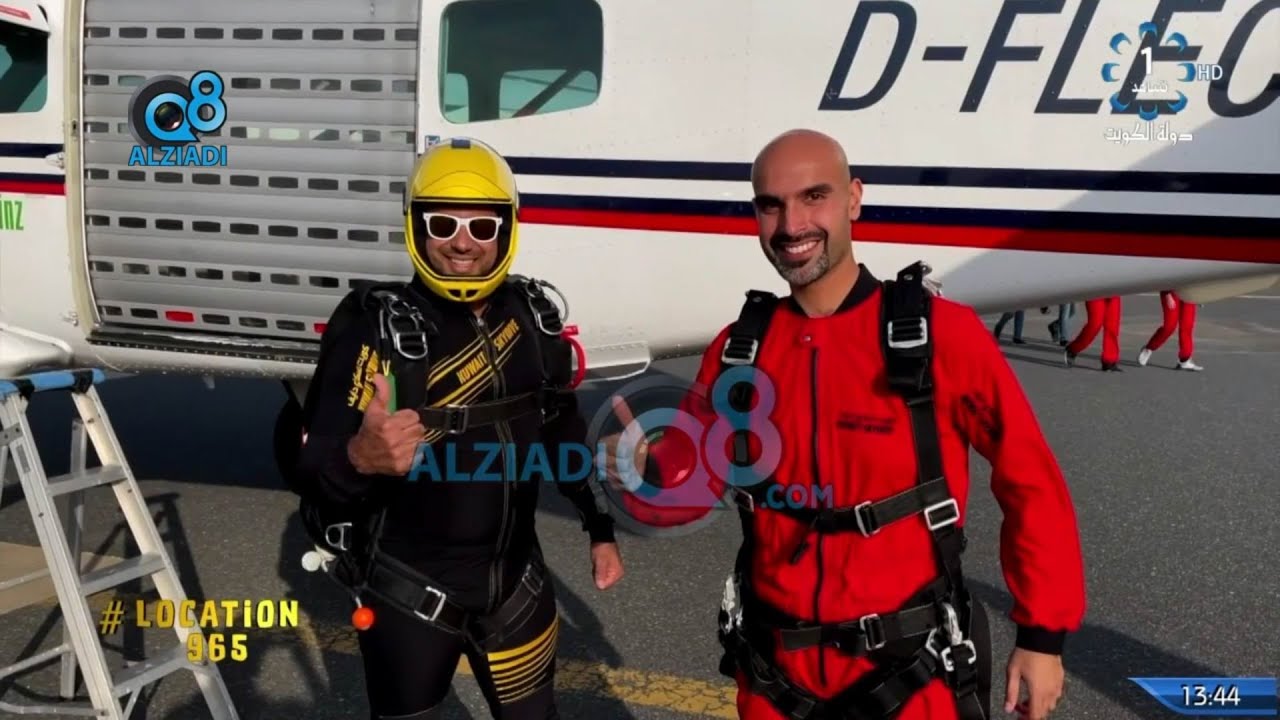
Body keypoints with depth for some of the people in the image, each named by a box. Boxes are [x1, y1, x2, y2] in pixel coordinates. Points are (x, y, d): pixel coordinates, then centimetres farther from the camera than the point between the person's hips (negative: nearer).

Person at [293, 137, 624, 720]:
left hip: (514, 580, 5)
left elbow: (565, 430, 11)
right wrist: (358, 458, -45)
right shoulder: (379, 332, -18)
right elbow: (315, 465, -23)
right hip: (409, 592, -4)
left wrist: (601, 529, 14)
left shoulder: (533, 317, -2)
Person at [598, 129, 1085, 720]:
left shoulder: (942, 334, -14)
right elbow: (689, 479, 2)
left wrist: (1043, 635, -4)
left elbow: (1032, 485, -7)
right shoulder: (738, 348, -3)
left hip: (910, 672, -3)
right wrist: (643, 474, -20)